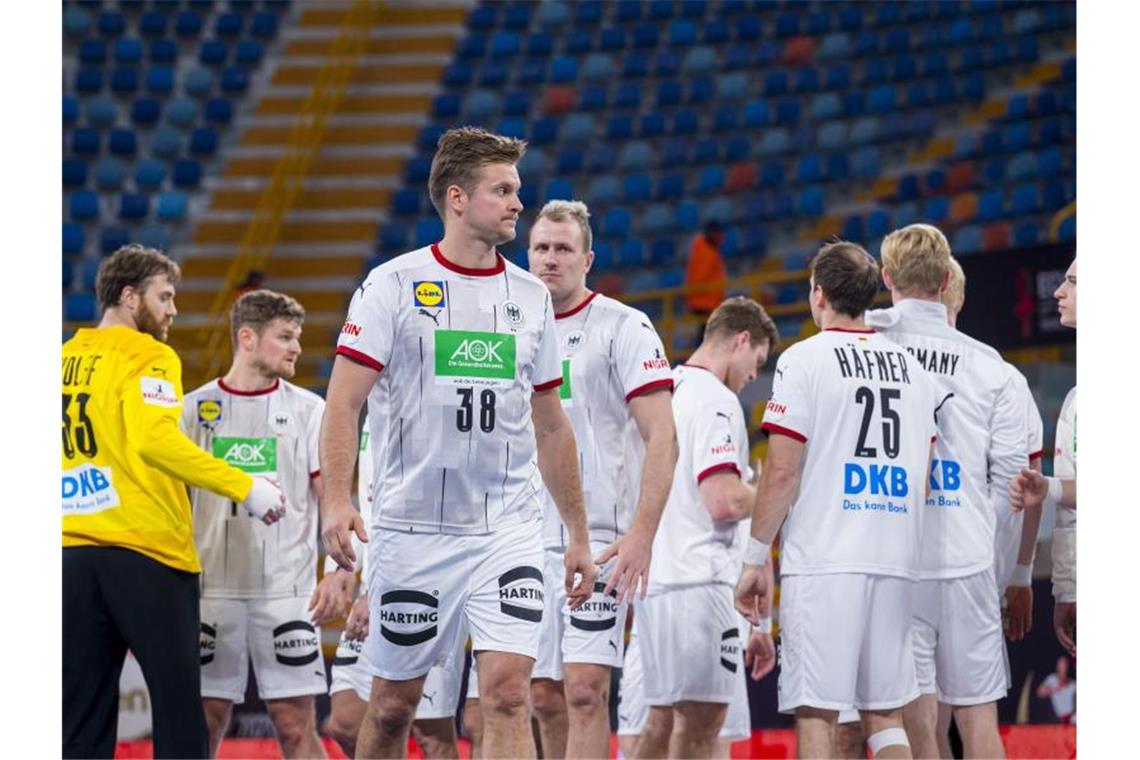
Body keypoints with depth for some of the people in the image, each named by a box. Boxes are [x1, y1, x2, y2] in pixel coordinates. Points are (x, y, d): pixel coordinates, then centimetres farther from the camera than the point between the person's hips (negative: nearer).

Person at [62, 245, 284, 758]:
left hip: (72, 556, 6)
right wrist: (243, 487, -21)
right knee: (179, 714, -1)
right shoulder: (147, 357, -6)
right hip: (146, 551, -6)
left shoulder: (65, 360, 14)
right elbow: (153, 438, -22)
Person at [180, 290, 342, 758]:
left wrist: (340, 575, -11)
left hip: (288, 593, -1)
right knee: (205, 720, 4)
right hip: (211, 591, 1)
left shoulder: (308, 409, 5)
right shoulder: (195, 409, 6)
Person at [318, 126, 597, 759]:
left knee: (508, 693, -12)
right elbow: (343, 402, -7)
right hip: (412, 532, -2)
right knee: (393, 705, 7)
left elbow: (550, 428, 17)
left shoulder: (531, 297, 10)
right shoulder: (393, 285, -3)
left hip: (508, 532, 2)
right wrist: (336, 500, -21)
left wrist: (578, 534, 17)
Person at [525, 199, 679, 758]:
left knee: (584, 688, -14)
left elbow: (662, 438, -9)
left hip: (598, 538, -6)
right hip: (527, 540, 6)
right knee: (544, 696, 6)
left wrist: (641, 533, -18)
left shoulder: (624, 328, -3)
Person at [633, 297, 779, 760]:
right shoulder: (716, 400, -10)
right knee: (700, 721, -8)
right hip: (699, 580, -9)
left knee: (662, 719, 11)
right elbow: (724, 501, -20)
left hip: (654, 578, 9)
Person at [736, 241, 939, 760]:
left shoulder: (805, 359, -4)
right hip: (894, 562, 5)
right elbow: (921, 477, 17)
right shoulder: (911, 367, 14)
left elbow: (782, 471, -9)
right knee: (885, 715, 10)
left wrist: (755, 560, -3)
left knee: (815, 714, -5)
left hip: (821, 561, -5)